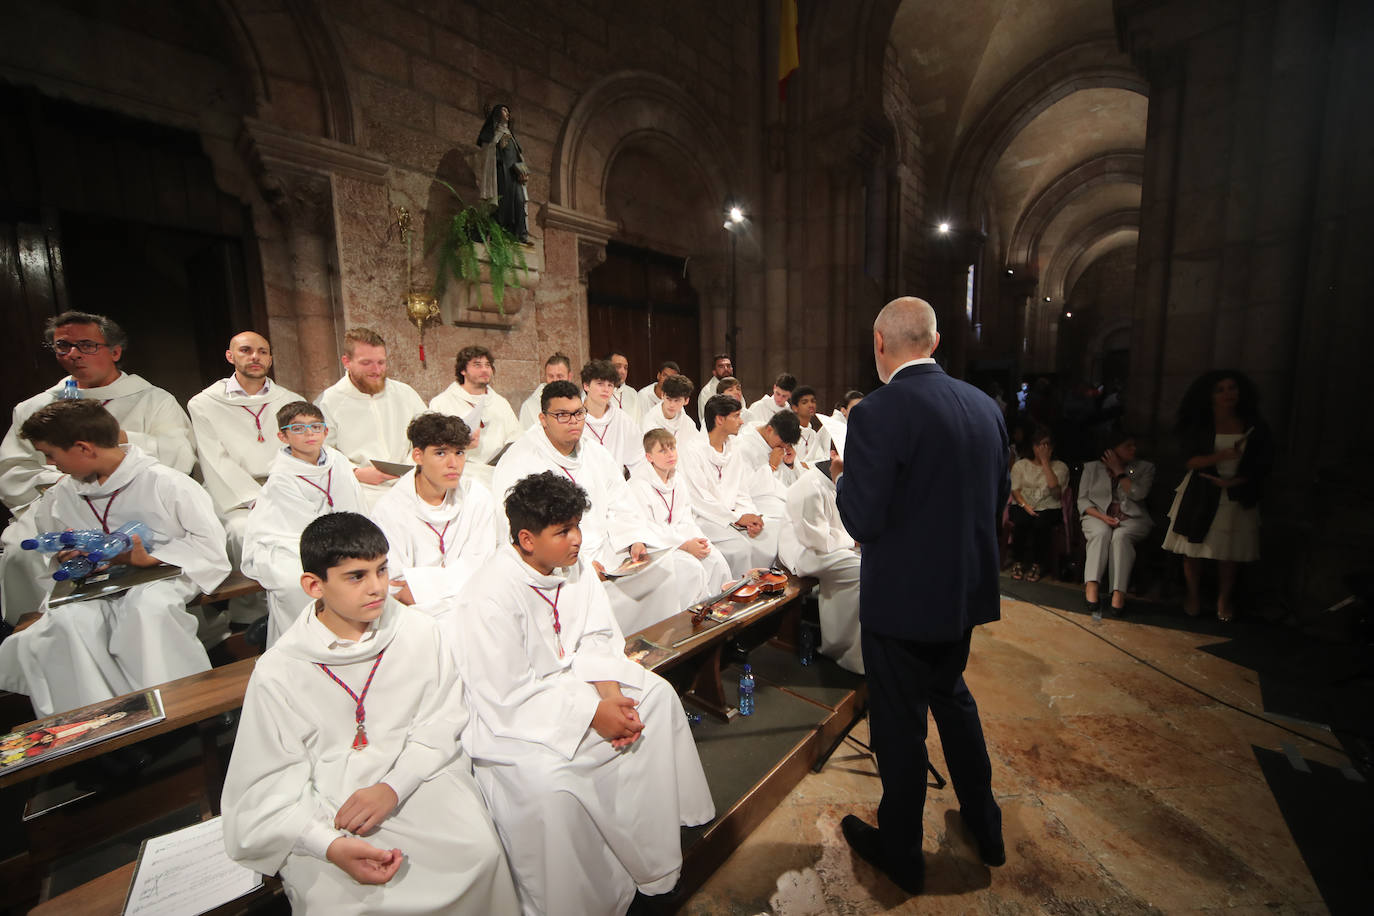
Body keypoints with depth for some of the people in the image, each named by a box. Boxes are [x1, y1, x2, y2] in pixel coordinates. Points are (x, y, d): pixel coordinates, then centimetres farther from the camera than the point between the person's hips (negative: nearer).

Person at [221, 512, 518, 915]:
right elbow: (269, 782, -5)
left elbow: (442, 720, 0)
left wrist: (394, 786, -14)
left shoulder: (419, 631, -3)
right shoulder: (277, 671, -7)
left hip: (417, 776, 1)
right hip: (326, 805, 0)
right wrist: (330, 844, -19)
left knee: (480, 854, -19)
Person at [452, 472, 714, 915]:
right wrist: (592, 713, -25)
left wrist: (612, 696, -18)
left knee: (657, 694, 1)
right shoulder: (489, 600, -26)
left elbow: (597, 639, -1)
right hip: (511, 716, -7)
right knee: (547, 782, -31)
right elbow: (507, 697, -24)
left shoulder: (575, 564, -5)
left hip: (569, 676, 7)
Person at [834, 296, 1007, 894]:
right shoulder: (984, 405, 1)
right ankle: (984, 827, 48)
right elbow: (997, 502, 8)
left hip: (902, 596, -7)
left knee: (900, 722, 13)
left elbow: (863, 521, -22)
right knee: (951, 695, 28)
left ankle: (900, 854, 36)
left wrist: (842, 477, -4)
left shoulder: (877, 413, -22)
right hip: (966, 590, 7)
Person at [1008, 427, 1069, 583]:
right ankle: (1019, 560, -11)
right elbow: (1015, 490, 3)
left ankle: (1037, 564, -11)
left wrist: (1045, 461, -8)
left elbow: (1054, 486, -11)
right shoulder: (1020, 465, 12)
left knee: (1041, 522, -33)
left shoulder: (1060, 467, 9)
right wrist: (1025, 505, -15)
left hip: (1049, 508, -1)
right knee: (1021, 520, -33)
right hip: (1022, 506, 1)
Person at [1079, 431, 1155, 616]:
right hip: (1098, 517, 0)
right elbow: (1083, 500, 6)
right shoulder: (1092, 467, 13)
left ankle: (1119, 592, -41)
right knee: (1102, 533, -34)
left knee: (1120, 536, -34)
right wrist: (1103, 517, -11)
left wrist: (1118, 471, -1)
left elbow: (1138, 494, -6)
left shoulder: (1145, 468, 13)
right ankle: (1092, 586, -43)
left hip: (1133, 518, 0)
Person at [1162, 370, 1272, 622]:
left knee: (1230, 551, 4)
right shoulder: (1198, 425, -1)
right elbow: (1191, 460, -10)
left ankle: (1224, 599, 22)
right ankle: (1194, 596, 19)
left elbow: (1263, 463, 3)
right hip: (1200, 495, -1)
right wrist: (1225, 455, -25)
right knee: (1193, 548, 2)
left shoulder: (1254, 426, 4)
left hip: (1237, 497, 2)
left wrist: (1233, 482, -10)